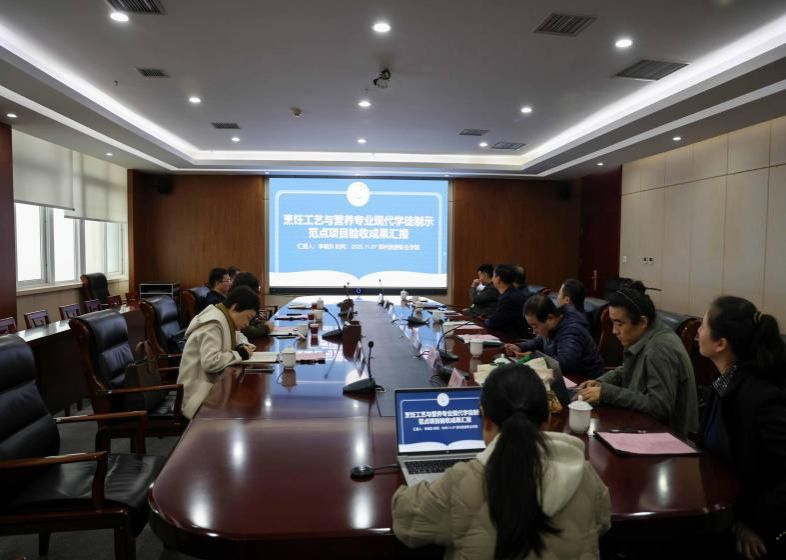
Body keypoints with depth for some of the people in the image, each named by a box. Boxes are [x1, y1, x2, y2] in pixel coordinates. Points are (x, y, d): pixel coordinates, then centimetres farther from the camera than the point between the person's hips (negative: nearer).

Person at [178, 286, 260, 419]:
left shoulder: (225, 318, 8)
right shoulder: (213, 325, -20)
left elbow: (236, 336, 28)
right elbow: (210, 362, -32)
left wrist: (243, 345, 4)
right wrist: (240, 354, -18)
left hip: (213, 383, 10)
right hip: (200, 392, -10)